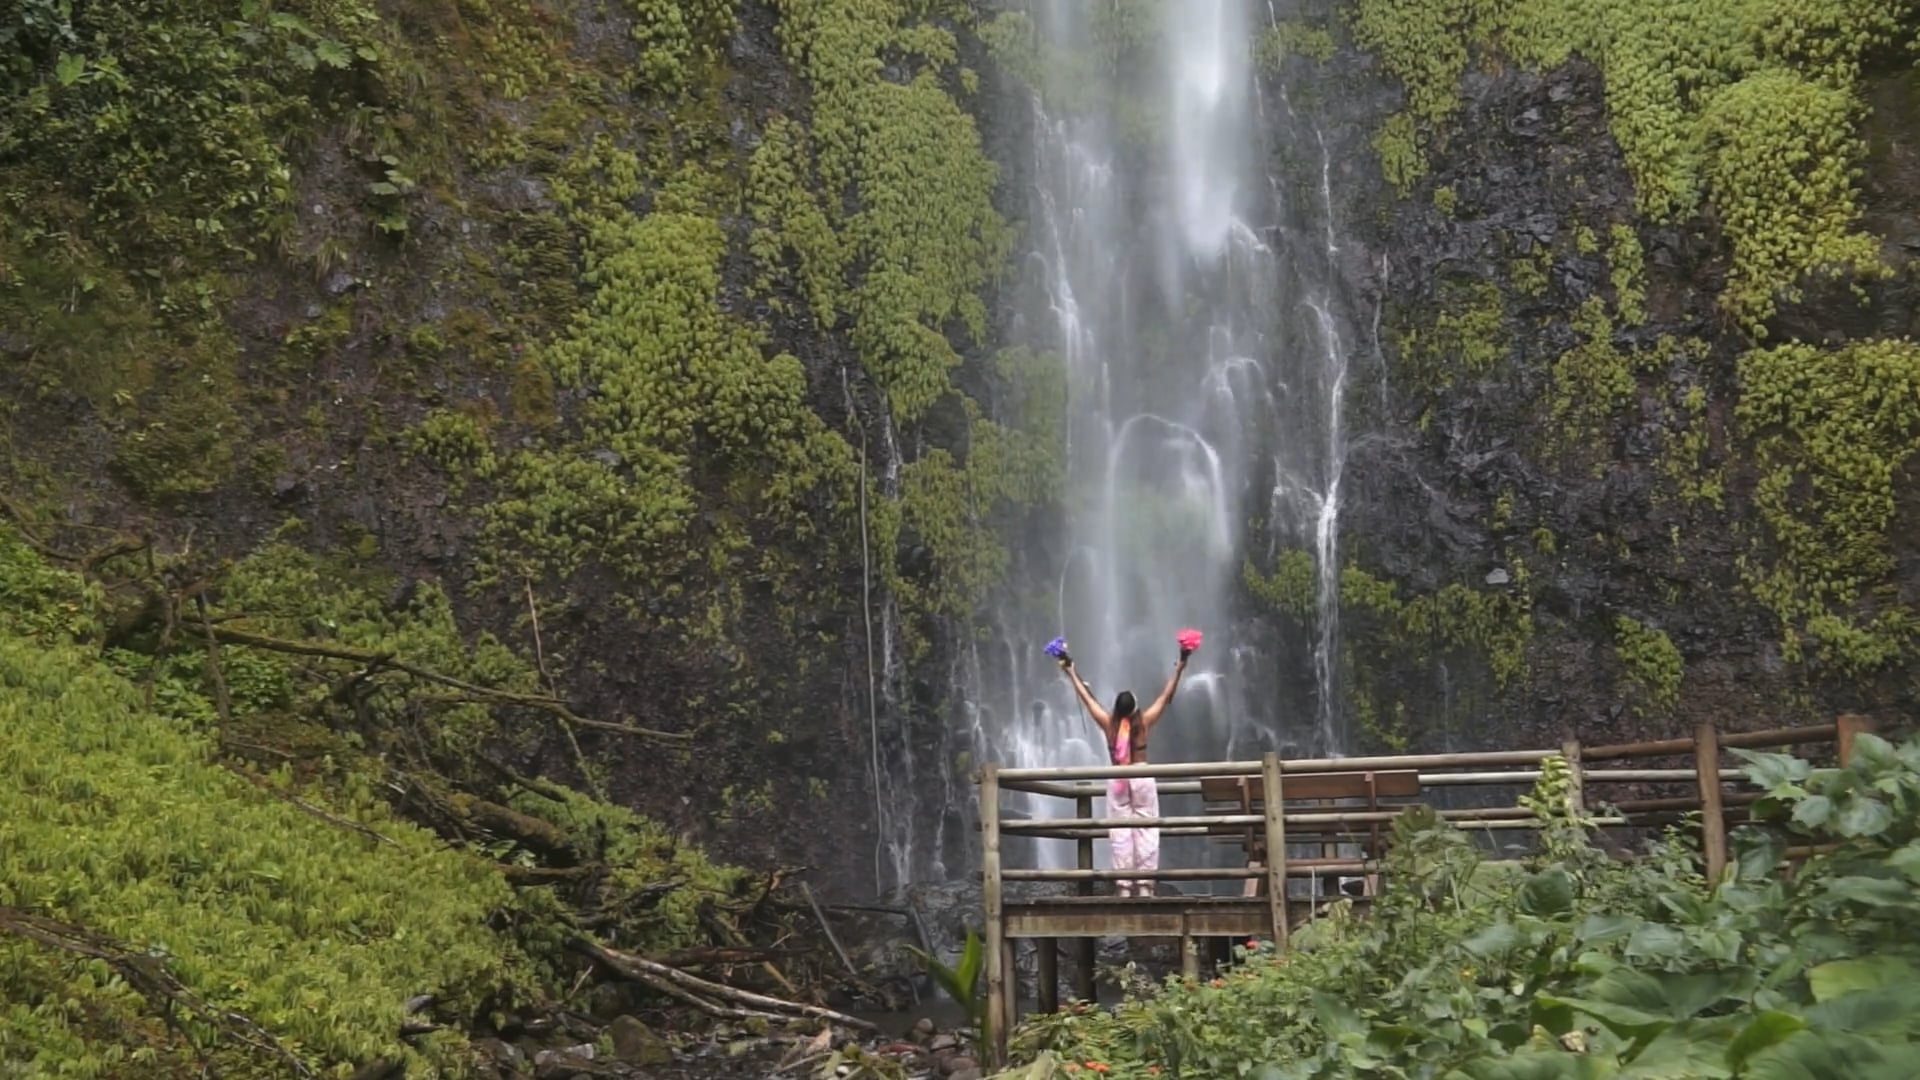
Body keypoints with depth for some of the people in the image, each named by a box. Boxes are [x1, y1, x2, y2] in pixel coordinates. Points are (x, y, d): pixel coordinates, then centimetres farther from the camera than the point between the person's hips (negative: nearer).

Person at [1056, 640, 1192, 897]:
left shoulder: (1108, 723, -5)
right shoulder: (1144, 721, -7)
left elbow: (1087, 697, 5)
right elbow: (1166, 696, 0)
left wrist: (1070, 672, 15)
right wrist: (1179, 668, 8)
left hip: (1117, 780, 1)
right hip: (1142, 777, -1)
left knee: (1121, 832, 2)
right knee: (1145, 830, 1)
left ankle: (1124, 886, -1)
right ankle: (1145, 884, -3)